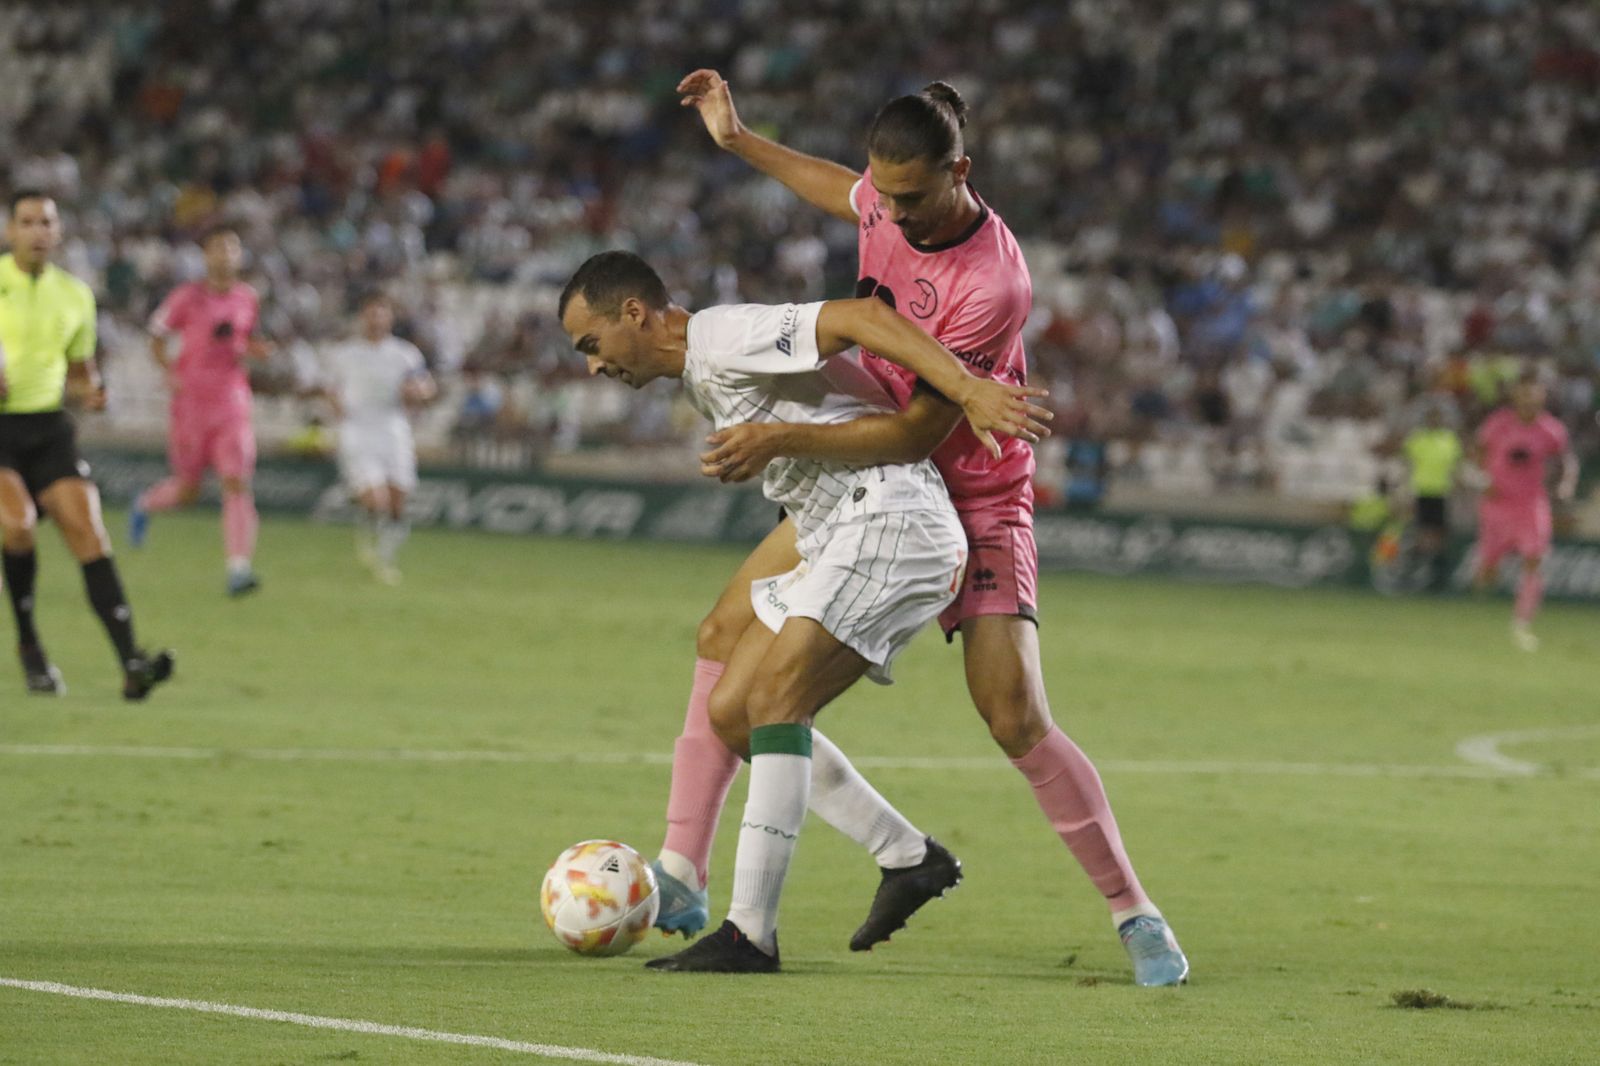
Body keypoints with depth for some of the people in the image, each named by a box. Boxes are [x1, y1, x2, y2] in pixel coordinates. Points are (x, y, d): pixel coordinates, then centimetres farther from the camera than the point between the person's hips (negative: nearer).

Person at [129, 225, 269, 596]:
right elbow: (157, 337, 3)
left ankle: (239, 569, -18)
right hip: (191, 404, -2)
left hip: (232, 403, 2)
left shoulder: (248, 299, 7)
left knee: (237, 482, -14)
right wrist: (170, 373, -13)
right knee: (187, 491, 7)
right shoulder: (187, 297, -5)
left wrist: (253, 349, 1)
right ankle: (145, 504, 42)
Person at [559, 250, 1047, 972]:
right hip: (838, 543, 10)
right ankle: (909, 856, 12)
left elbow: (860, 317, -21)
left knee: (773, 701, -18)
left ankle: (751, 934, -20)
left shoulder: (721, 337, -11)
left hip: (889, 520, -10)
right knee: (734, 709, 8)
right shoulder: (701, 381, 21)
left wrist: (969, 390, -32)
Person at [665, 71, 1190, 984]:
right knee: (727, 632, -3)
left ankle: (1135, 913, -3)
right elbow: (840, 193, 20)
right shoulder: (887, 200, -9)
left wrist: (784, 439, -34)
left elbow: (917, 432, -29)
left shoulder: (994, 284, -31)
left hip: (975, 498, -7)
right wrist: (737, 139, 22)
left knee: (1016, 717, -18)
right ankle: (683, 879, 1)